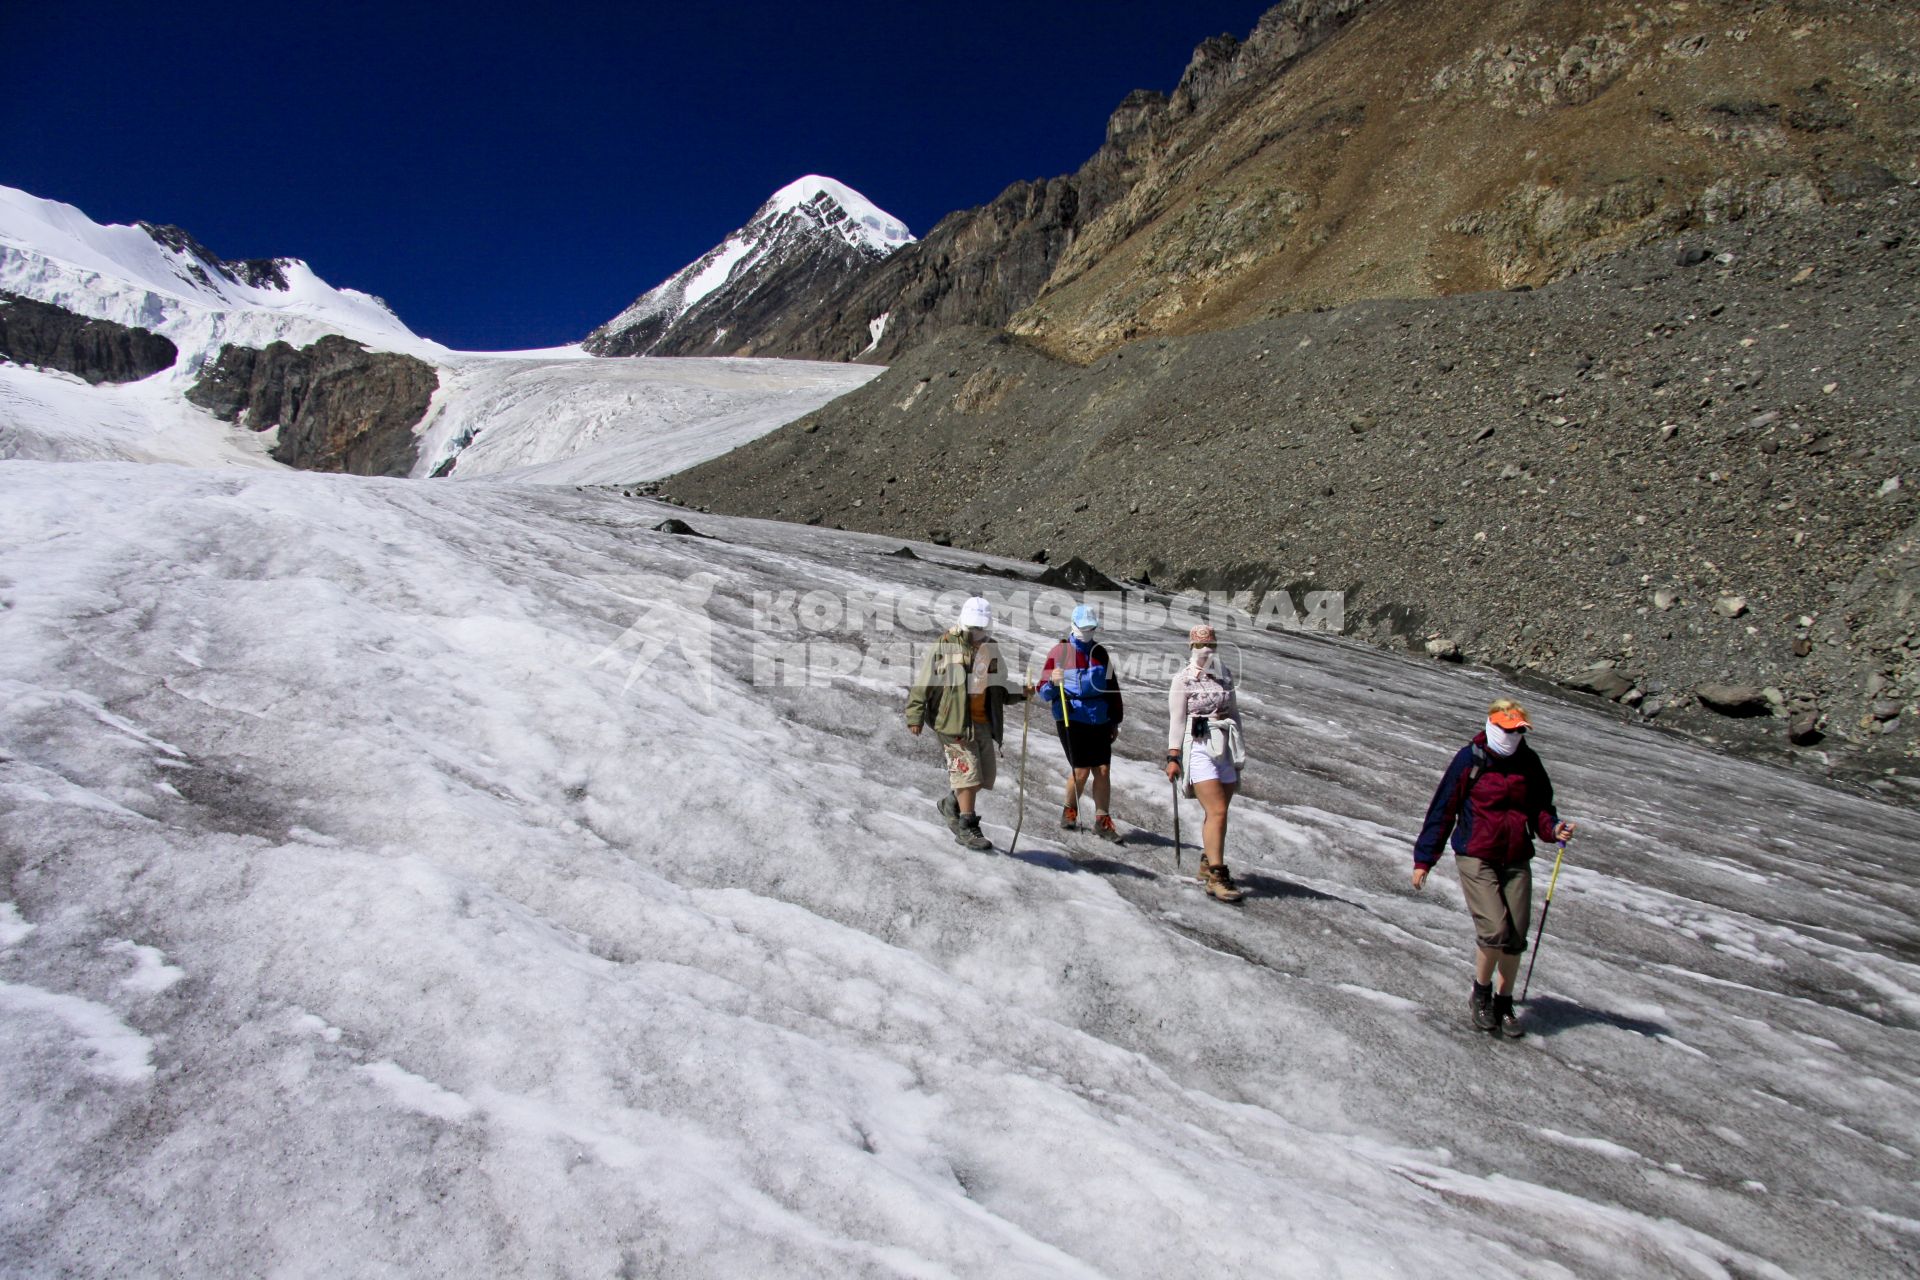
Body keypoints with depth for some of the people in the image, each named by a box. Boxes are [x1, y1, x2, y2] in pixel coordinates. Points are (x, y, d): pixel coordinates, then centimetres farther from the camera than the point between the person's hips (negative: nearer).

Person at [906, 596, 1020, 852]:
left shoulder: (991, 649, 13)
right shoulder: (944, 647, -6)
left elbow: (1000, 688, 22)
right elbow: (923, 684, -6)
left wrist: (1019, 694, 4)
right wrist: (915, 716, -11)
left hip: (984, 724, 6)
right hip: (955, 723, -6)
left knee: (985, 777, 9)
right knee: (968, 772, -9)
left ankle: (952, 803, 33)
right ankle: (967, 828, 2)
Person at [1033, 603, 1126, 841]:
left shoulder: (1100, 652, 13)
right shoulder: (1059, 652, 0)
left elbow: (1112, 687, 20)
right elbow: (1043, 692, -3)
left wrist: (1115, 721, 17)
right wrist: (1053, 683, -26)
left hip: (1099, 720, 4)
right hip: (1071, 718, -4)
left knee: (1103, 770, -1)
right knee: (1081, 770, -6)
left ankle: (1102, 821, 11)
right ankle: (1069, 812, 18)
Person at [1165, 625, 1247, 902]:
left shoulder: (1225, 676, 12)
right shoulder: (1183, 680, -3)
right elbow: (1176, 720, -5)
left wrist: (1238, 749, 20)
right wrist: (1173, 757, -9)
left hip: (1225, 751, 5)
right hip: (1199, 750, -5)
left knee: (1218, 813, 8)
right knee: (1217, 812, -13)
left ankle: (1207, 867, 21)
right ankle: (1217, 876, -9)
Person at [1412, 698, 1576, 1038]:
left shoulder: (1529, 763, 6)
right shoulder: (1469, 760, -7)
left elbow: (1540, 807, 16)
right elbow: (1442, 810, -4)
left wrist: (1554, 828, -8)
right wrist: (1424, 859, -3)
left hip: (1517, 860, 5)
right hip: (1476, 858, -4)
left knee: (1515, 938, 4)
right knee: (1495, 930, -16)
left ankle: (1503, 1003, 24)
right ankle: (1480, 993, 10)